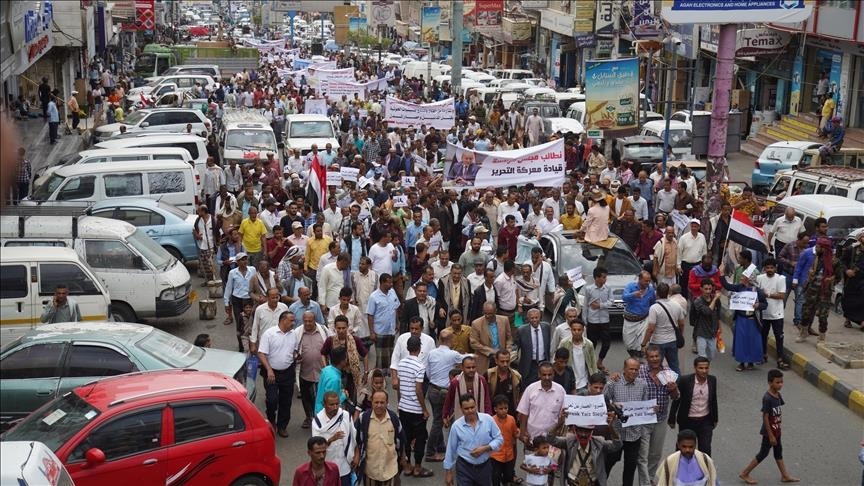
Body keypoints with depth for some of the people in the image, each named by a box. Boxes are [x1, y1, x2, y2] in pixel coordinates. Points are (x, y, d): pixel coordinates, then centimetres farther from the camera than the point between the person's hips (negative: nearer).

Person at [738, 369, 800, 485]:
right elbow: (765, 417, -24)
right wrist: (770, 435, -21)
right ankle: (744, 473, 16)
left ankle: (785, 475, 31)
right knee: (763, 453, 4)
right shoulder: (767, 398, -27)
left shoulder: (778, 395, -1)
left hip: (776, 430, 8)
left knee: (778, 451, 19)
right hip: (769, 431, -8)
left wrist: (779, 427, 16)